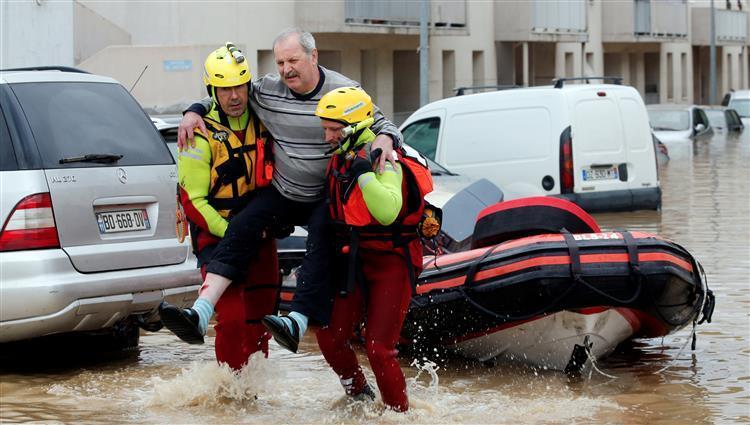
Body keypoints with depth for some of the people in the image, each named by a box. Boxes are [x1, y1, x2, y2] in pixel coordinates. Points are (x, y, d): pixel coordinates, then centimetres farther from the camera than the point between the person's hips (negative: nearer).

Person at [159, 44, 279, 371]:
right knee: (232, 319, -16)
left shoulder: (262, 120, 4)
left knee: (260, 317, 9)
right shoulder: (201, 135, -12)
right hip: (216, 233, -5)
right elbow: (193, 200, -12)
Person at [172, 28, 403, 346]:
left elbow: (383, 125, -3)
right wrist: (194, 112, -3)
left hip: (326, 198, -2)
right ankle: (201, 314, -28)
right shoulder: (267, 90, -3)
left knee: (322, 246, -29)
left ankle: (298, 321, -39)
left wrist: (385, 139, -27)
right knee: (241, 228, -18)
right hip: (280, 192, 3)